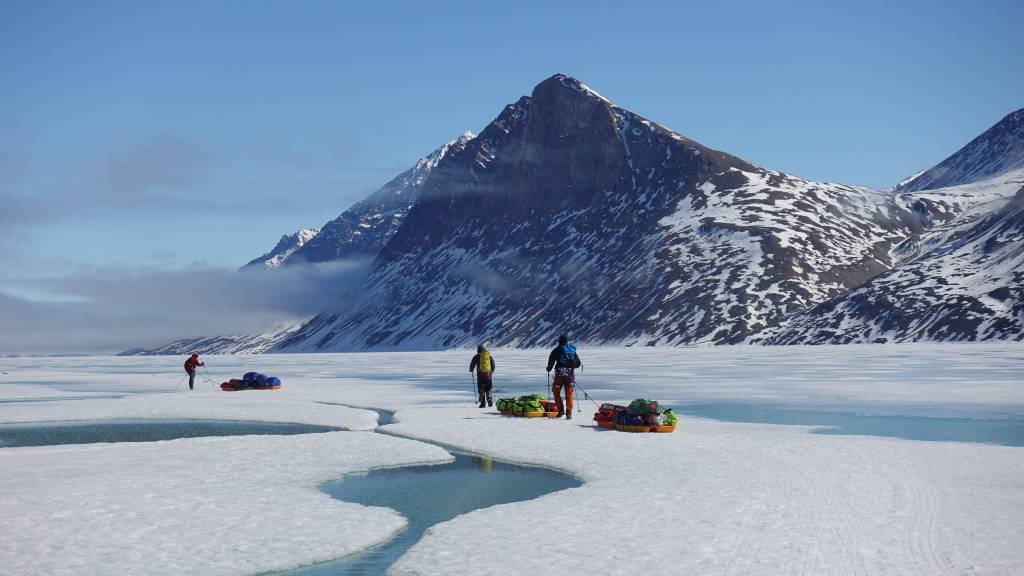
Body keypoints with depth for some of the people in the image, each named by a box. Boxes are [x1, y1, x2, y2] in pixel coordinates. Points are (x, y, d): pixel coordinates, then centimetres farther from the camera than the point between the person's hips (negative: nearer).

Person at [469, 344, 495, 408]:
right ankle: (490, 401, 4)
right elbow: (493, 365, 16)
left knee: (481, 389, 5)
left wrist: (471, 370, 25)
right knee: (489, 389, 12)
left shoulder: (477, 357, -2)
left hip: (480, 375, -2)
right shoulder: (490, 356, 6)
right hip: (488, 374, 2)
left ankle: (483, 403, 0)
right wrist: (492, 371, 34)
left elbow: (472, 364, 5)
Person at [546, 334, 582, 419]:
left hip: (560, 374, -3)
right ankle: (569, 413, 2)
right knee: (569, 394, 9)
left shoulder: (557, 350, -2)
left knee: (556, 391, 13)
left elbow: (551, 360, -9)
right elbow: (578, 363, 14)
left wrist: (549, 368, 9)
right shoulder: (572, 350, 9)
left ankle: (561, 410, 4)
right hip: (570, 374, 3)